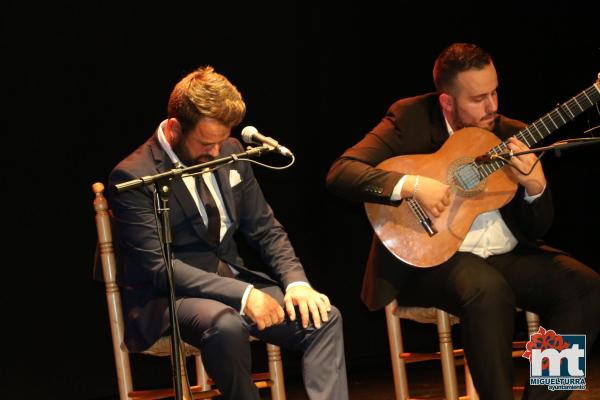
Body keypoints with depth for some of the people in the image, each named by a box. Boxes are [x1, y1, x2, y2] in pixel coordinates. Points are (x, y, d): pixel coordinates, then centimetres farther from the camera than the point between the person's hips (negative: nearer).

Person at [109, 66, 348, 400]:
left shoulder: (230, 152, 6)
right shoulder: (133, 177, -14)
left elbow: (265, 228, 12)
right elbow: (159, 268, -20)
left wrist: (296, 282, -7)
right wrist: (242, 295, -27)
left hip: (233, 277, 7)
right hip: (168, 298, -6)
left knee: (324, 318, -15)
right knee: (226, 325, -38)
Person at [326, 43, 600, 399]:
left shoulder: (513, 135, 6)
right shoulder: (411, 119, -4)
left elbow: (536, 229, 9)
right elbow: (340, 173, -14)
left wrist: (536, 187, -14)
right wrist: (412, 185, -27)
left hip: (504, 255, 5)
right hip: (429, 255, -5)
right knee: (489, 290, -36)